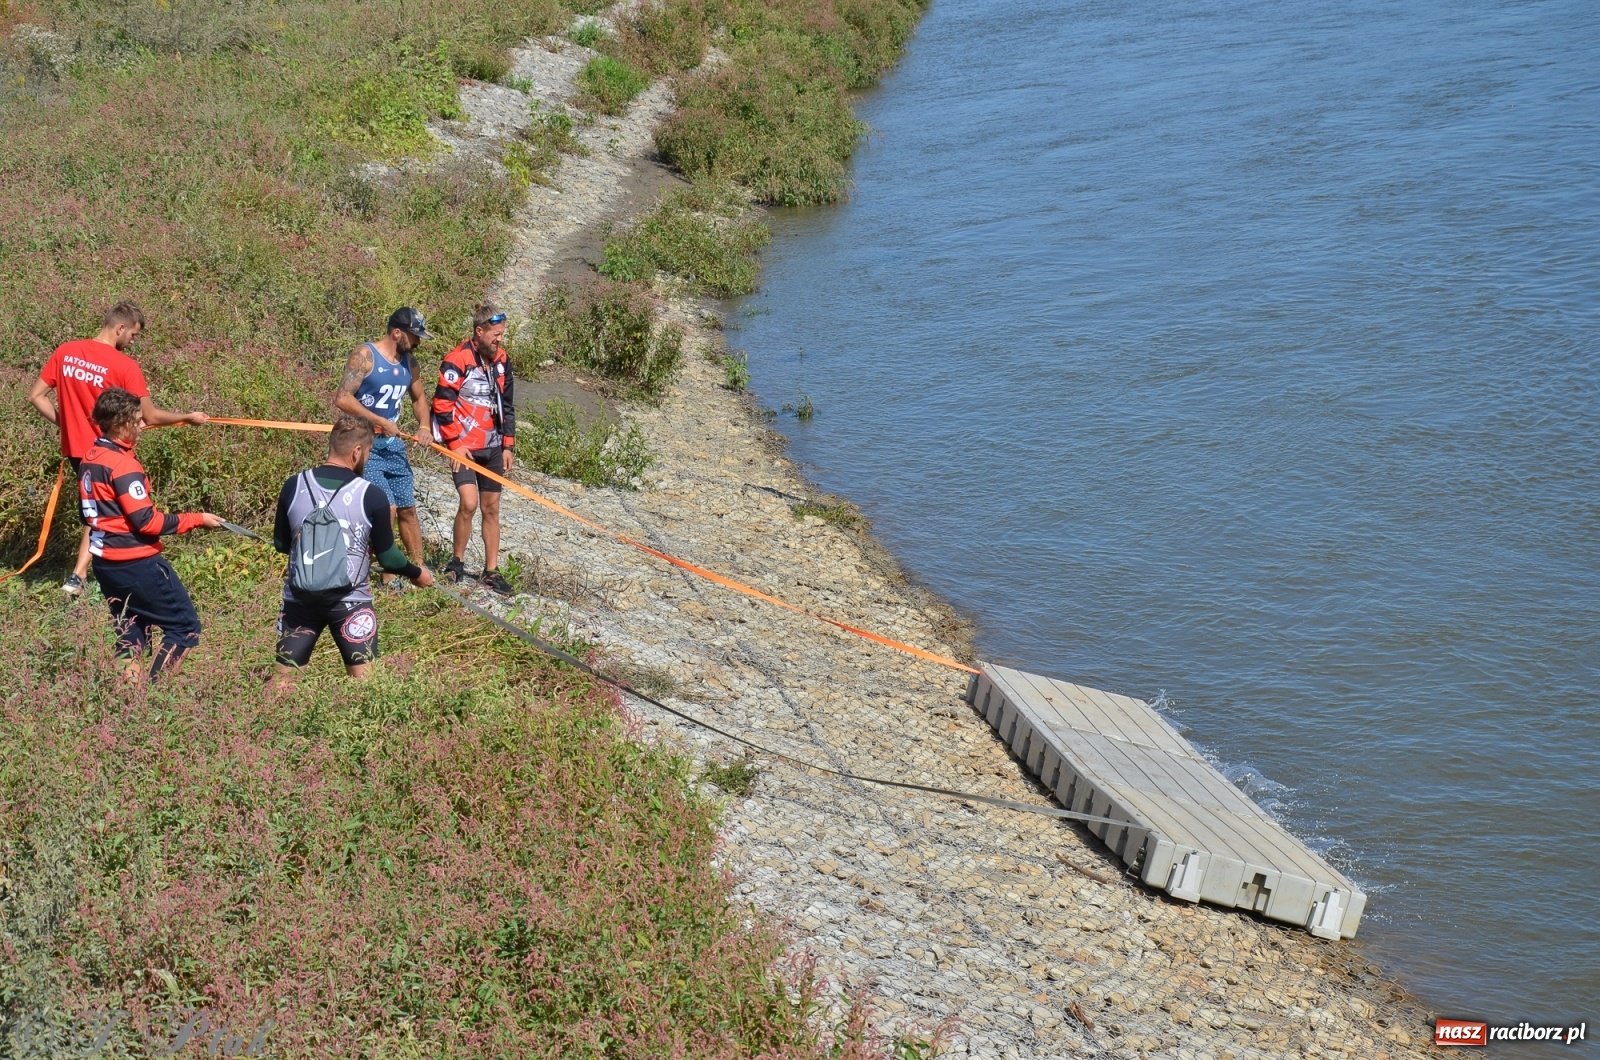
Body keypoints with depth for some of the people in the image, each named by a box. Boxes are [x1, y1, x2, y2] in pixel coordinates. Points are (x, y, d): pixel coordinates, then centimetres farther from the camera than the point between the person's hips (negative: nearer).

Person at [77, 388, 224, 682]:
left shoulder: (89, 458, 8)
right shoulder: (123, 464, -19)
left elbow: (89, 513, 17)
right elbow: (147, 522, -20)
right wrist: (197, 519, -13)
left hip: (105, 562, 9)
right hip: (136, 563, -9)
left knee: (130, 632, 16)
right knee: (185, 627, 0)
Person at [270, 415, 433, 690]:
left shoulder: (293, 487, -2)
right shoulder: (371, 496, -10)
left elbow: (280, 544, 10)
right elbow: (386, 557, -1)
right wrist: (416, 573, 18)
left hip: (300, 598, 3)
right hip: (350, 602, -3)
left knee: (283, 678, 11)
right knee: (363, 683, 4)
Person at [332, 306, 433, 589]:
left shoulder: (409, 362, 7)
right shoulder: (364, 356, -13)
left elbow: (419, 397, 23)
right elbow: (342, 399, -19)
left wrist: (424, 425, 3)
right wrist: (381, 422, -18)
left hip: (394, 444, 7)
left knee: (407, 509, 8)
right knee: (386, 508, -15)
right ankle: (388, 575, -2)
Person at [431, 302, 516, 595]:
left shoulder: (501, 360, 7)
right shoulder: (457, 361, -13)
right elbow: (442, 404, -13)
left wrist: (507, 444, 10)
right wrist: (455, 443, -14)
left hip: (492, 447, 6)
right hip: (464, 446, -6)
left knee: (491, 508, 8)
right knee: (469, 502, -18)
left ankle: (491, 571, 16)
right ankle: (457, 562, 2)